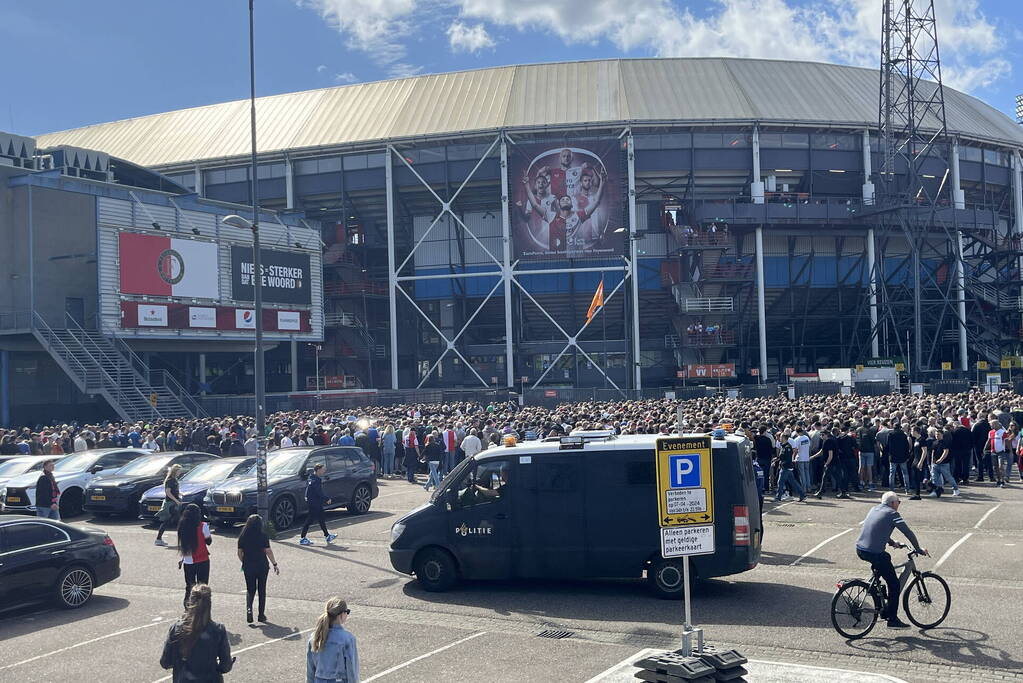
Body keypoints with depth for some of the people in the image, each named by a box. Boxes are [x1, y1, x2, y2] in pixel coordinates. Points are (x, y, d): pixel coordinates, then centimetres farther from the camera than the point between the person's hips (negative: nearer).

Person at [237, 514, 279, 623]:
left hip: (248, 566, 2)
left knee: (250, 590, 14)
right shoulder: (263, 536, -10)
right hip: (262, 566, -2)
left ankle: (249, 609, -10)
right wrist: (275, 564, -2)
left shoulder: (243, 537, -1)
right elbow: (268, 552, -10)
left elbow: (240, 553, 3)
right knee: (262, 590, 11)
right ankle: (261, 614, 13)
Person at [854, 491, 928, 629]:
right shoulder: (892, 514, -5)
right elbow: (908, 532, -9)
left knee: (886, 557, 34)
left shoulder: (874, 509, 17)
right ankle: (892, 619, 6)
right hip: (874, 553, -8)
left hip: (860, 549, 8)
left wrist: (892, 543, 37)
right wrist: (919, 549, 2)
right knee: (894, 584, 4)